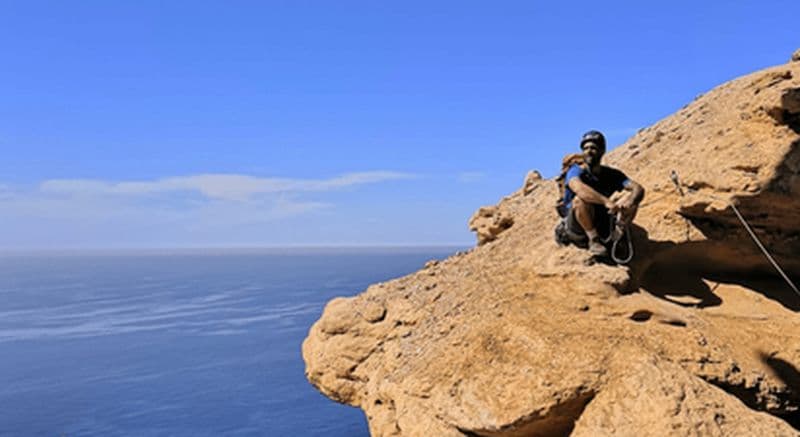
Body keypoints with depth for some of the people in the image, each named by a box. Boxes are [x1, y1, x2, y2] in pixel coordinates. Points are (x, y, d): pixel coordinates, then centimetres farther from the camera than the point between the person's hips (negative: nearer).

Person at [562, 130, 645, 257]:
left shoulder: (611, 174, 2)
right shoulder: (575, 171, -11)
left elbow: (639, 189, -10)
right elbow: (579, 188, -35)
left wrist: (630, 201, -34)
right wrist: (606, 202, -47)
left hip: (603, 225, 4)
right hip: (578, 227, -4)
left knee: (631, 195, -10)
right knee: (581, 199, -34)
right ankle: (594, 241, -21)